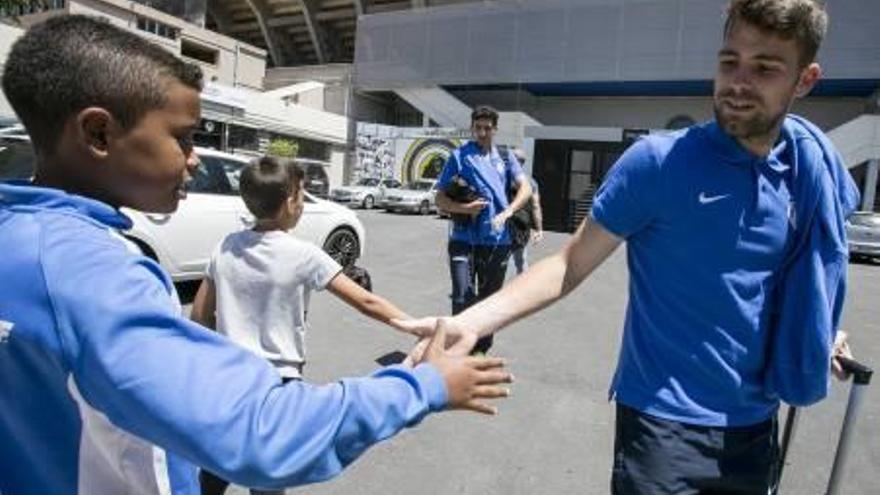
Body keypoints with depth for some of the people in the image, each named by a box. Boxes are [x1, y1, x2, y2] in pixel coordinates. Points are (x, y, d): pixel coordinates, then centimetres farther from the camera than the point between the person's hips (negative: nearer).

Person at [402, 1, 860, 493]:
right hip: (665, 420, -5)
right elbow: (570, 265, -18)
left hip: (755, 422, 5)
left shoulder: (815, 166, -2)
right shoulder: (658, 162, -17)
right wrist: (471, 322, -28)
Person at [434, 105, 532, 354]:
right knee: (463, 298, -13)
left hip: (497, 241, 3)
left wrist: (506, 213, -16)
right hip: (464, 240, -3)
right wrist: (463, 208, -19)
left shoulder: (505, 157, 10)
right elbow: (440, 199, 0)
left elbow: (526, 188, 0)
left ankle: (480, 353, 30)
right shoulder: (459, 156, 2)